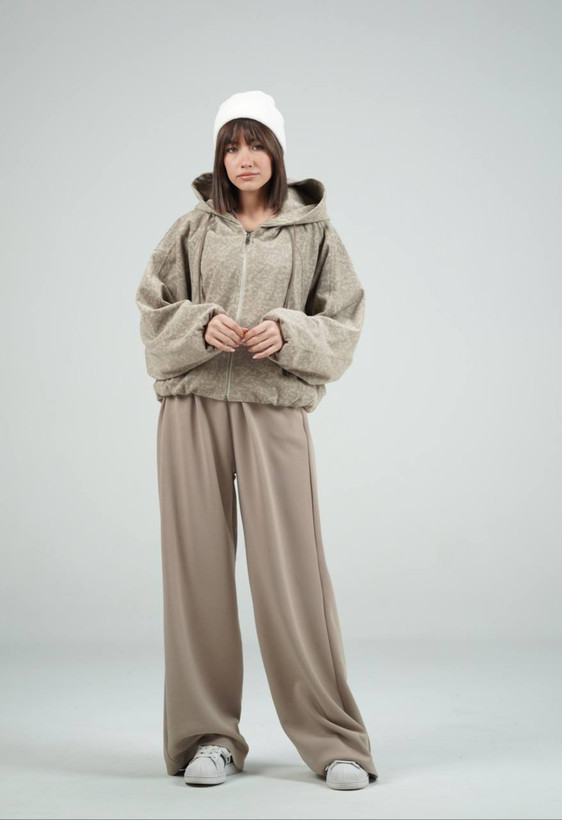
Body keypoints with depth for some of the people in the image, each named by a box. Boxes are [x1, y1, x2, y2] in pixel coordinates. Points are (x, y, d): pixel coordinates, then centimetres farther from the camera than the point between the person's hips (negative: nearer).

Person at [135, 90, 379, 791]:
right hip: (194, 407, 2)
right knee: (199, 567, 1)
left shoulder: (313, 232, 8)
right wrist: (202, 324, -10)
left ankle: (335, 741, 5)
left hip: (275, 411, -2)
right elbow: (153, 313, 9)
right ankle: (209, 737, 12)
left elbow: (343, 326, 6)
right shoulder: (192, 229, 11)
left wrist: (287, 333, -12)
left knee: (289, 570, -5)